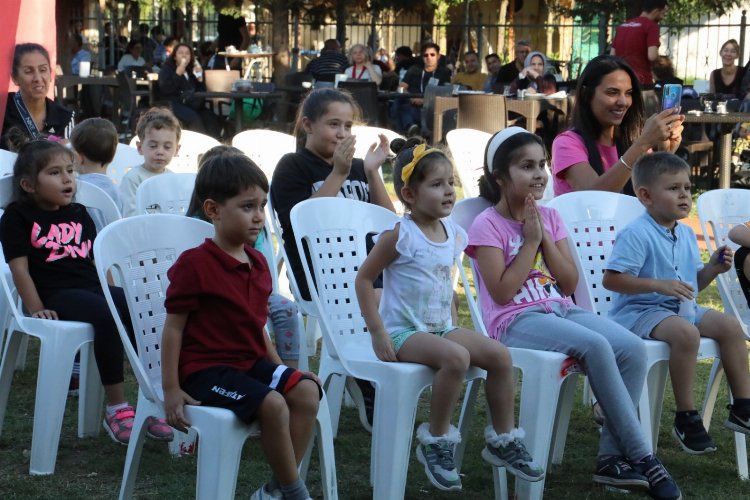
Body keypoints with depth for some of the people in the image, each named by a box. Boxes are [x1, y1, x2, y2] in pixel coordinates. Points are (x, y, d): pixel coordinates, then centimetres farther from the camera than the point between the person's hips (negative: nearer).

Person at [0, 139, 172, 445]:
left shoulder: (79, 214, 22)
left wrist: (112, 292, 8)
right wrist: (36, 309, -12)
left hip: (93, 287, 6)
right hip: (55, 294, -6)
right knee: (105, 316, -35)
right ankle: (116, 408, -31)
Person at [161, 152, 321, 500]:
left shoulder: (258, 263, 11)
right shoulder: (193, 264, -12)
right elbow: (174, 327, -10)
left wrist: (280, 367, 15)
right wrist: (171, 389, -13)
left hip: (252, 361, 8)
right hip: (206, 369, -8)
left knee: (306, 390, -15)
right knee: (272, 404, -29)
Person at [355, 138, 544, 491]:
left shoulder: (453, 234, 7)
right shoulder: (399, 235, -13)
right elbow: (364, 279, -10)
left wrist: (454, 325, 11)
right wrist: (377, 332, -16)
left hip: (441, 328, 7)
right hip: (404, 332, -7)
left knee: (500, 354, -10)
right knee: (456, 356, -32)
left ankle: (503, 439, 5)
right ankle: (435, 441, -16)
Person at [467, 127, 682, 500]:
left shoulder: (550, 217, 13)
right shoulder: (487, 225, -5)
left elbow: (569, 284, 7)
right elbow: (502, 293, -14)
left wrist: (545, 237, -3)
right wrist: (530, 241, -9)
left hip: (561, 310, 7)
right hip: (515, 322, -6)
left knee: (632, 348, -20)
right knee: (596, 346, -32)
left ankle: (612, 456, -15)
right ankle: (641, 457, -23)